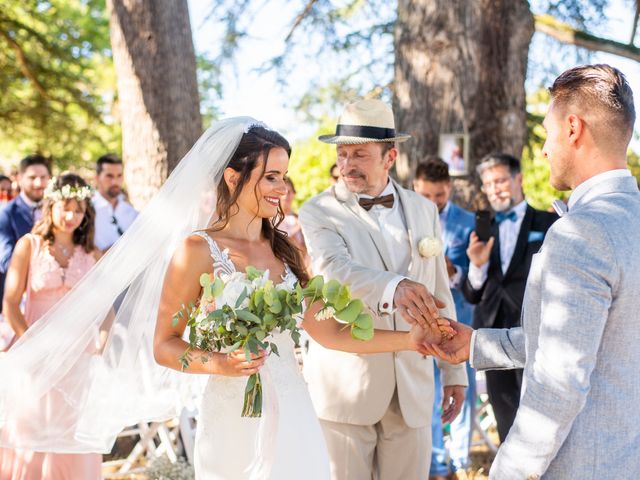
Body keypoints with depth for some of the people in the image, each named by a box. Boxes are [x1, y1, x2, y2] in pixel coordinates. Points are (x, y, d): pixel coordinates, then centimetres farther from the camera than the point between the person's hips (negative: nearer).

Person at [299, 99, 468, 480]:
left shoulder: (423, 210, 9)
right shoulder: (319, 212, -6)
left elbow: (440, 292, 13)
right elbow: (333, 270, -26)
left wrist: (455, 370, 12)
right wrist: (393, 288, -45)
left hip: (413, 387, 4)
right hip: (345, 388, -3)